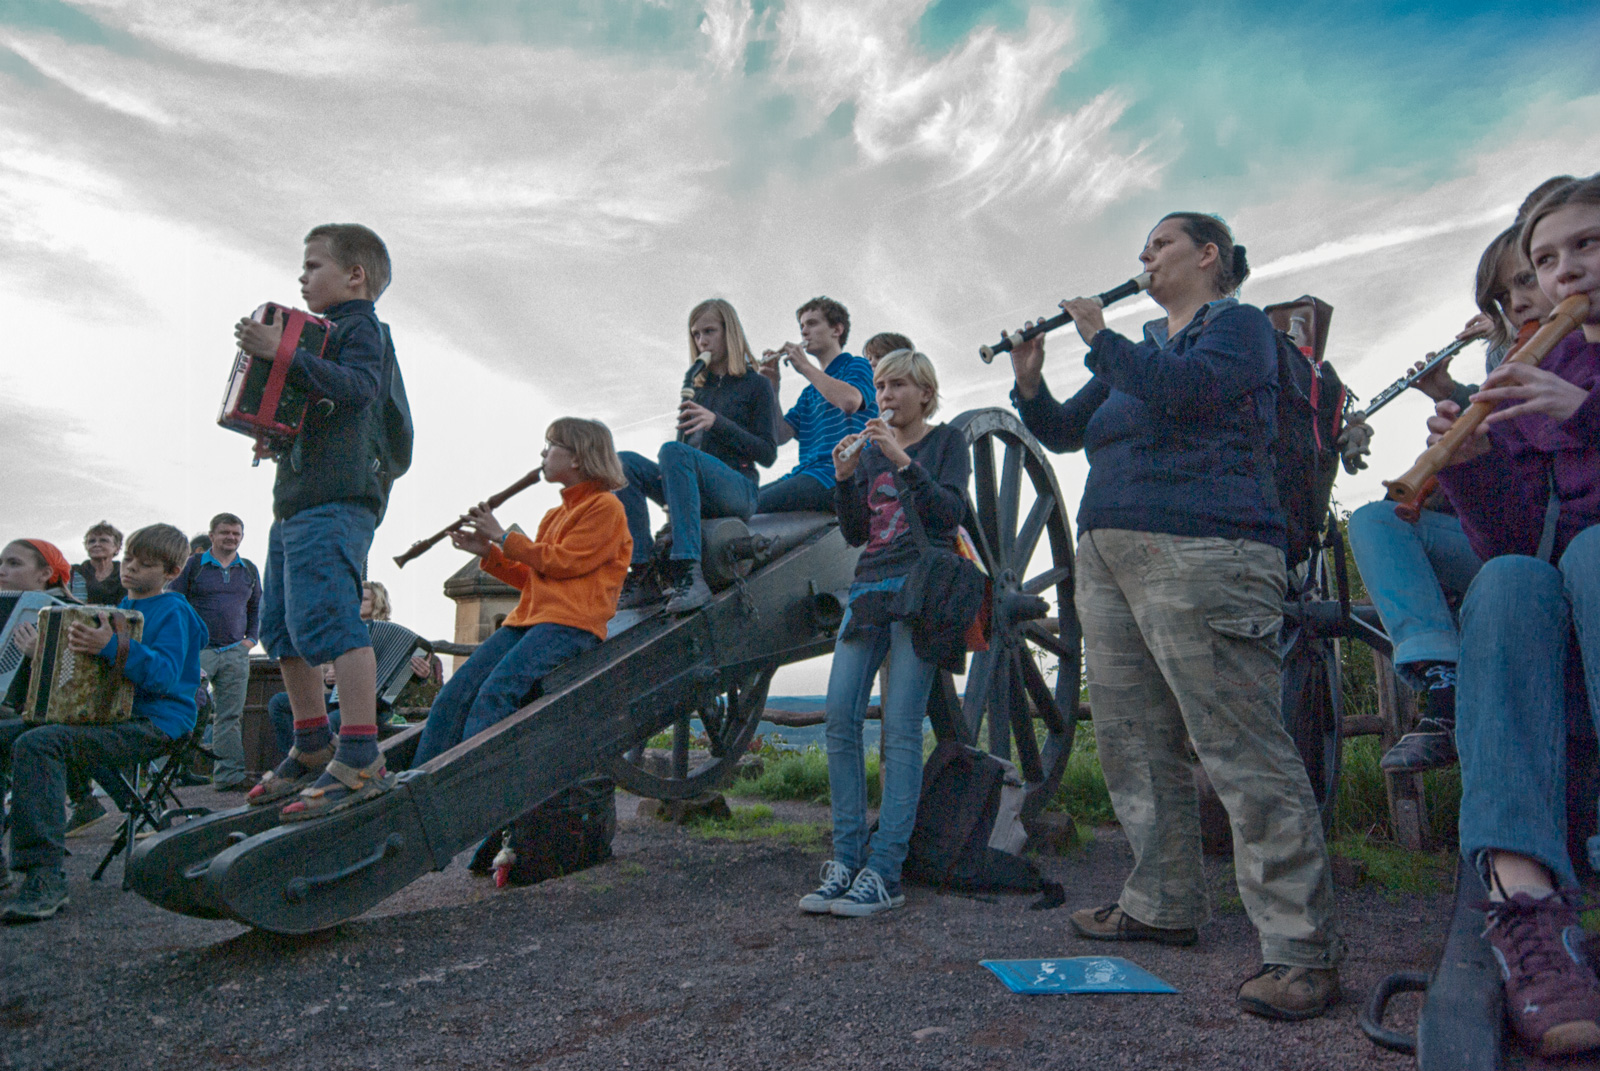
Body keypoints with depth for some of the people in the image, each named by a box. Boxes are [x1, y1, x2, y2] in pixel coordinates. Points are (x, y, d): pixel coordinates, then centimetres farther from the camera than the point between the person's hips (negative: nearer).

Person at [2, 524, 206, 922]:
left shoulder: (174, 612, -6)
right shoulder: (122, 609, 21)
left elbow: (164, 675, -21)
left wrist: (112, 647, -32)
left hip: (155, 725, -9)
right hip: (116, 717, 9)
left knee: (37, 744, -28)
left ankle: (45, 881, -31)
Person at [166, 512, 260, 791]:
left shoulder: (249, 570, 15)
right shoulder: (193, 565, 3)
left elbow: (256, 608, 24)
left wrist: (251, 638, 11)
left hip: (235, 653, 3)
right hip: (198, 650, -3)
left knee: (230, 716, 3)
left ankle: (229, 774, 5)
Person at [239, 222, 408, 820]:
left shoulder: (362, 328, -1)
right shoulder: (327, 334, 28)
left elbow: (358, 386, -22)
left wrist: (284, 355, -25)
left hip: (336, 501, -11)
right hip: (296, 502, 11)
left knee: (326, 618, -20)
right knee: (281, 626, 13)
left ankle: (361, 759, -18)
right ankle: (312, 748, 23)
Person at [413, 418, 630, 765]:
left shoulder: (605, 507, 1)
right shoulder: (554, 515, 27)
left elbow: (565, 562, -9)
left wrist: (503, 537, -2)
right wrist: (488, 553, 13)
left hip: (571, 623, -8)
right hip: (529, 619, 8)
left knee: (497, 690, -27)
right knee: (456, 691, -8)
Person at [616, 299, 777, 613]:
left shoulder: (755, 385, 8)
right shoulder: (696, 389, 24)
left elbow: (768, 454, -1)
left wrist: (716, 422, -14)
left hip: (738, 491, -5)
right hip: (695, 491, 6)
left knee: (673, 452, -33)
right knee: (623, 462, -18)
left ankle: (688, 574, -43)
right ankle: (642, 575, -27)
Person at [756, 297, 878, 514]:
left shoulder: (857, 366, 8)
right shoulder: (810, 392, 28)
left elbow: (850, 401, -18)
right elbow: (779, 436, 14)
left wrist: (805, 366, -7)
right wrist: (773, 386, 5)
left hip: (837, 474, -8)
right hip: (805, 474, 8)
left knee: (753, 506, -27)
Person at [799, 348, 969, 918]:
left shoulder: (947, 441, 7)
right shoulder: (871, 448, 19)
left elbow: (949, 513, -9)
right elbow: (856, 533, 12)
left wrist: (902, 460, -17)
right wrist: (844, 478, -3)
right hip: (868, 588, 5)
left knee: (900, 727, -11)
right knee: (840, 718, -5)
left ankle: (884, 872, -8)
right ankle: (845, 862, 2)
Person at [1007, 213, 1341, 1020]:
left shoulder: (1240, 325, 4)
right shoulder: (1137, 351, 26)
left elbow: (1179, 388, -17)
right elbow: (1063, 432, 23)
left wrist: (1099, 335, -5)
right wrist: (1028, 380, 6)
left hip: (1201, 553, -8)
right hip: (1109, 556, 9)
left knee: (1243, 750, -11)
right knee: (1133, 742, 9)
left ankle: (1301, 948, -4)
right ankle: (1163, 905, 21)